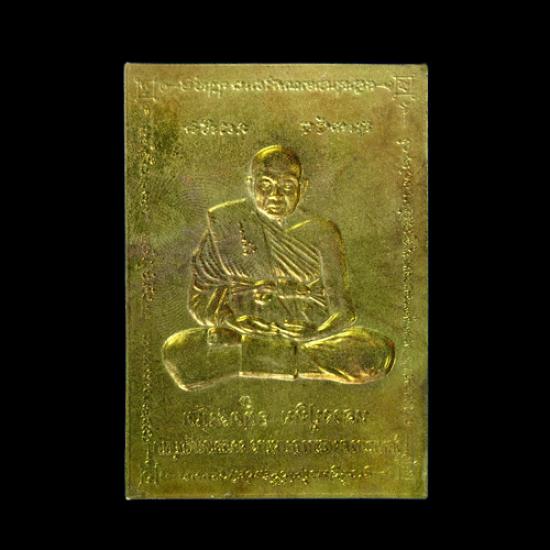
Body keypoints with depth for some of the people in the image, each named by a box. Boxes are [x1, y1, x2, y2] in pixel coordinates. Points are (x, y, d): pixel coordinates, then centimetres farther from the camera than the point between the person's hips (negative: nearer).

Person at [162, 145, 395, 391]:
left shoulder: (319, 231, 5)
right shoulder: (225, 221, 5)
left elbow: (341, 310, 0)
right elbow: (200, 298, 1)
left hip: (308, 335, 2)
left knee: (379, 352, -26)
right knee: (176, 350, -28)